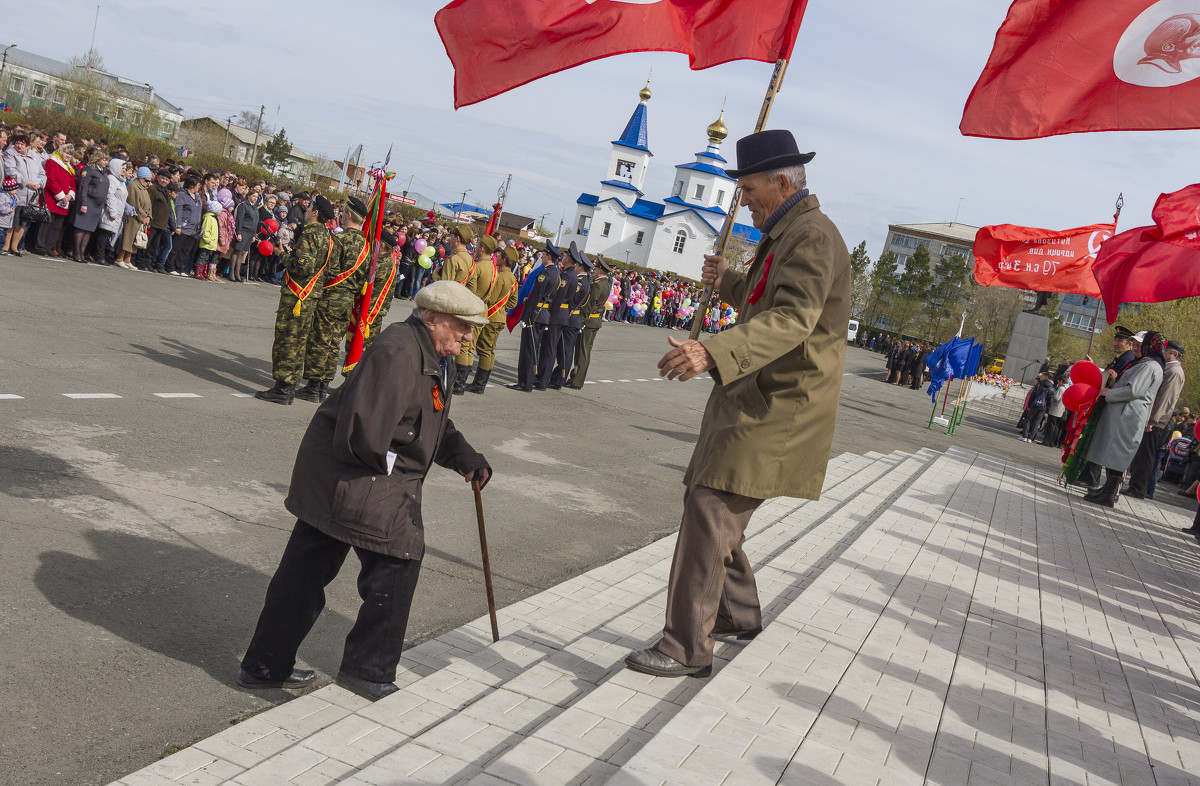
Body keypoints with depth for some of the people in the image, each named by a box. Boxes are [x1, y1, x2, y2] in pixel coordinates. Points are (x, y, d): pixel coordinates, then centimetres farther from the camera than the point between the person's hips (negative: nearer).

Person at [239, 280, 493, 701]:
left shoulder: (438, 359, 12)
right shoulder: (397, 353, -22)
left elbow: (435, 426, 20)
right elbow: (364, 431, -29)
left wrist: (466, 458, 4)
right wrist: (388, 466, -12)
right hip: (354, 476, -10)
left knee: (304, 571, 15)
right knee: (398, 560, -2)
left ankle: (265, 666, 27)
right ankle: (368, 670, 10)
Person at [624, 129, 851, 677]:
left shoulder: (812, 236, -16)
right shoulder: (788, 232, 18)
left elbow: (793, 318, -33)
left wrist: (712, 352, -44)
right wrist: (729, 282, 22)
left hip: (776, 408, -11)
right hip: (751, 400, 11)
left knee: (711, 509, -14)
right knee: (706, 500, 16)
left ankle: (687, 647, -6)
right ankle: (738, 615, 32)